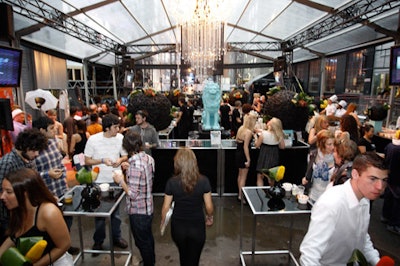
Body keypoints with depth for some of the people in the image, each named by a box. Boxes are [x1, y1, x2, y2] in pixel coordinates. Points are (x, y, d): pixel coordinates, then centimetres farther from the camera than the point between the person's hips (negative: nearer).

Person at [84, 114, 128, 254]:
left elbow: (125, 156, 4)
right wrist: (102, 160, -21)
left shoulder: (120, 138, -8)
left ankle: (116, 237, 36)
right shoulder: (93, 139, -13)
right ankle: (98, 241, 33)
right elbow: (87, 161, -6)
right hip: (99, 181, -2)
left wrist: (120, 160, -18)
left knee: (116, 211, 17)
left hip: (116, 180, 2)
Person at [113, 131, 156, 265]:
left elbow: (132, 194, -27)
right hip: (148, 207, 9)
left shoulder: (135, 165, -29)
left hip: (138, 211, -8)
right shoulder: (148, 158, -4)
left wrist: (121, 181, -15)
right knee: (148, 237, 28)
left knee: (142, 242, 14)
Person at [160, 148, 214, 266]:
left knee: (183, 255, 30)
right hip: (197, 226, -1)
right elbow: (209, 206, -11)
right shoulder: (203, 181, -19)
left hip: (178, 227, 1)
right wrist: (210, 216, 11)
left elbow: (166, 207, -9)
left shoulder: (172, 182, -18)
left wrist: (162, 221, 11)